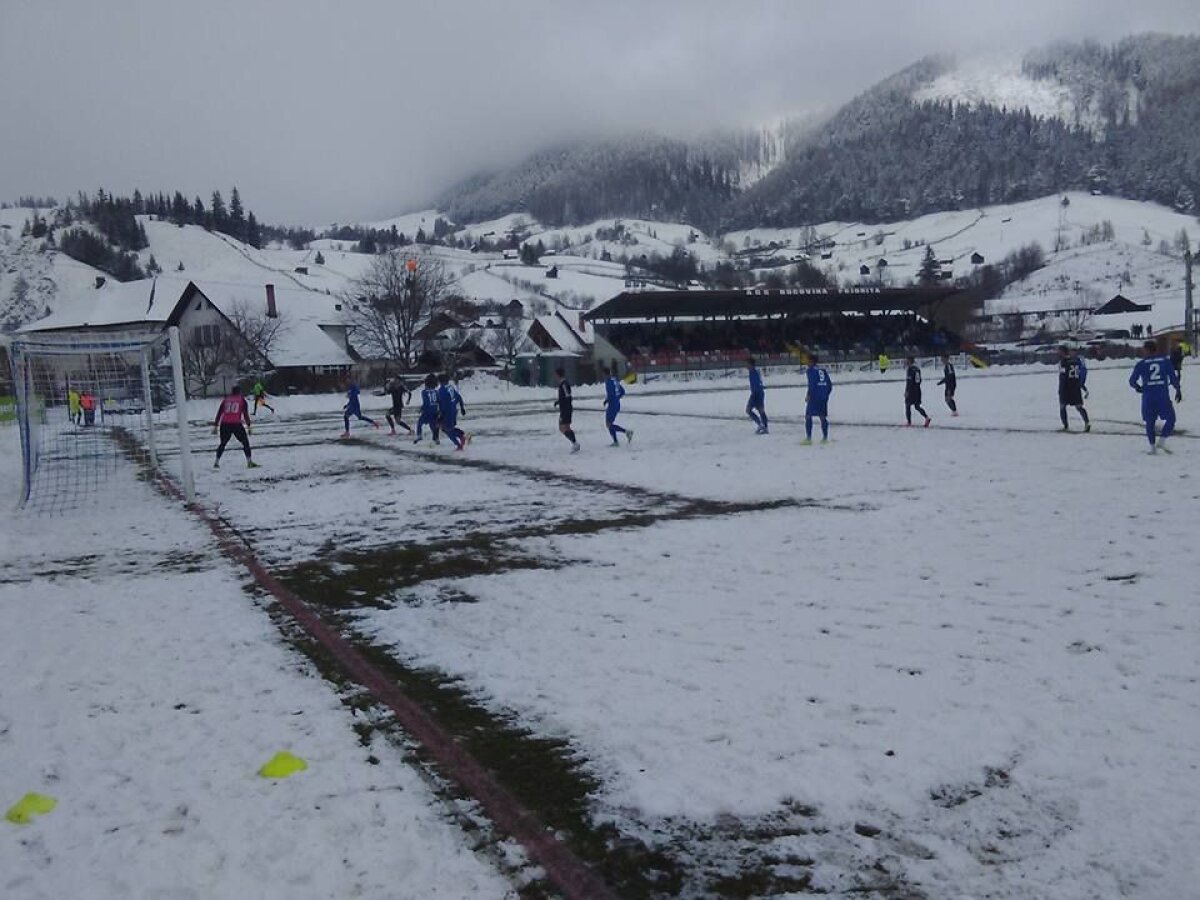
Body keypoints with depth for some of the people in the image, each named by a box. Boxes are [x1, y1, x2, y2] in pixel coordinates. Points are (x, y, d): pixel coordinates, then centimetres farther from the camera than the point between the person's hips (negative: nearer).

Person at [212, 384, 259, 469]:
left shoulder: (226, 400, 15)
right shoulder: (242, 400, 7)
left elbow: (219, 413, 13)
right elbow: (246, 414, 2)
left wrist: (215, 426, 16)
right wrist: (248, 425, 3)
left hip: (224, 424, 3)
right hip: (236, 425, -3)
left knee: (223, 443, 20)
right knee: (245, 442, 7)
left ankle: (216, 462, 20)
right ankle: (249, 462, -2)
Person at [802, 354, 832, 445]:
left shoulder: (811, 370, -4)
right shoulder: (823, 369, 15)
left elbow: (812, 383, -15)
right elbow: (829, 383, 14)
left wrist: (808, 395, -10)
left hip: (815, 396, -7)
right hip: (824, 396, 7)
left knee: (808, 415, -3)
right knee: (823, 416, 11)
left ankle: (808, 438, -10)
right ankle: (825, 437, 11)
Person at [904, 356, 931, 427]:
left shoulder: (909, 369, -15)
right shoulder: (917, 368, 10)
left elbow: (909, 381, -20)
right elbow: (919, 380, 16)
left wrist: (906, 391, -18)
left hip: (911, 391, -8)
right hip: (917, 390, 8)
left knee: (907, 406, 5)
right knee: (917, 406, 12)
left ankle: (909, 422, 7)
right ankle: (927, 418, -3)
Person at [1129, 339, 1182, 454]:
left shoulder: (1141, 364, 1)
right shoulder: (1165, 361, 3)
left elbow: (1132, 381, 3)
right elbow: (1173, 377, 1)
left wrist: (1138, 388, 23)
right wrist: (1178, 390, 13)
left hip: (1148, 398, 1)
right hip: (1163, 396, -1)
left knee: (1150, 422, 11)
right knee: (1170, 419, 13)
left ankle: (1152, 447, 9)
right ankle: (1162, 441, -2)